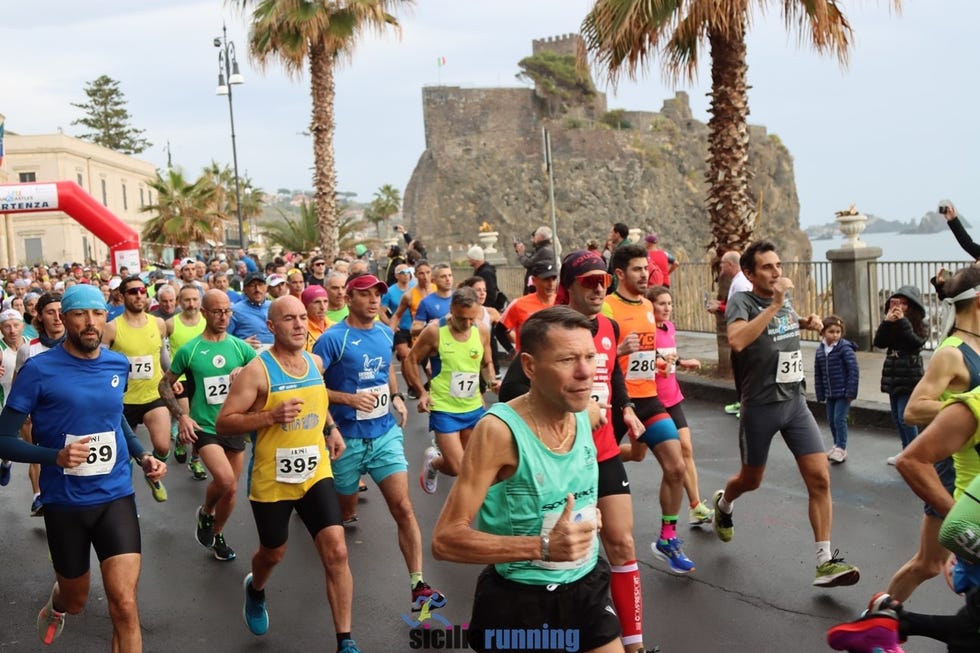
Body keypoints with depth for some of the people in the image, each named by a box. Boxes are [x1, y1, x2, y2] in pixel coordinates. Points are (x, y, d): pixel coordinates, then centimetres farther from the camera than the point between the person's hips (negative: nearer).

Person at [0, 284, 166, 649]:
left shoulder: (118, 365, 0)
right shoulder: (39, 370, -14)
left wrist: (142, 456, 7)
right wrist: (56, 456, -28)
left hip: (115, 496, 2)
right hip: (64, 503, -2)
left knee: (124, 605, -11)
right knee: (76, 601, 20)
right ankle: (57, 605, 57)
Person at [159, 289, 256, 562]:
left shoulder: (240, 347, 0)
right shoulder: (188, 350, -6)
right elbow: (165, 385, 3)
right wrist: (181, 416, -8)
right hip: (204, 428, -4)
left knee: (231, 489, 12)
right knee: (224, 478, -24)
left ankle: (217, 534, 37)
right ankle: (206, 513, 8)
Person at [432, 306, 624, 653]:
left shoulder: (588, 413, -5)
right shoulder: (499, 430, -24)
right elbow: (445, 539, -25)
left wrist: (589, 513, 5)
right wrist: (543, 547, -31)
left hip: (586, 588, 5)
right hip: (519, 602, -5)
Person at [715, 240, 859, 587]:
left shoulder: (786, 299, 5)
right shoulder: (742, 302, -14)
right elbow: (736, 340, -35)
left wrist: (807, 322, 8)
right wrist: (775, 304, -33)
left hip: (795, 402, 5)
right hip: (760, 406, -5)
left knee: (820, 478, -6)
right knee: (751, 480, 14)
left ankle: (825, 562, 0)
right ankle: (723, 503, 49)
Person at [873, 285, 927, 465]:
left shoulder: (919, 324, -5)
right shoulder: (891, 323, 8)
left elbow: (916, 344, -22)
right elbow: (879, 343, -5)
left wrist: (903, 322, -24)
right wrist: (887, 322, -16)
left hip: (909, 377, -6)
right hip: (893, 375, 6)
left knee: (905, 417, -11)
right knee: (897, 417, 13)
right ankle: (906, 451, 26)